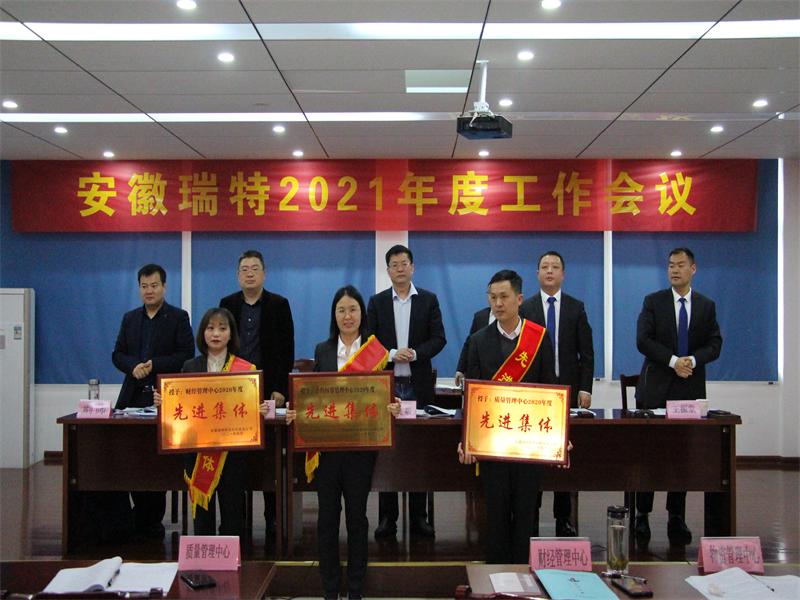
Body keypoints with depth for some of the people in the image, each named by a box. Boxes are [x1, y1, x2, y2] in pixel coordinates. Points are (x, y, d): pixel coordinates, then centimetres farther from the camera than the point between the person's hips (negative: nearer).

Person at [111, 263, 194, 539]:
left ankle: (153, 520, 10)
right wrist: (133, 366, -9)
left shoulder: (178, 317, 1)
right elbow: (117, 354, 12)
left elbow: (187, 354, -7)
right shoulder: (130, 318, 15)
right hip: (134, 397, 4)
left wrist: (153, 365, -16)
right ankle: (141, 515, 15)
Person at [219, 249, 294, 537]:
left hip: (268, 388, -2)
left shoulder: (279, 305, 2)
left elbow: (287, 350, -1)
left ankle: (272, 516, 8)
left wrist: (280, 389, -8)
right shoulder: (228, 304, 9)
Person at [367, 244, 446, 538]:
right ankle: (387, 516, 11)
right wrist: (392, 354, -15)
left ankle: (419, 516, 12)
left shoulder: (429, 300, 5)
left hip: (419, 385, 0)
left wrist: (414, 354, -16)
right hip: (386, 385, 0)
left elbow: (439, 338, -1)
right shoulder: (377, 302, 7)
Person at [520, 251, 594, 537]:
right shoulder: (525, 308, 5)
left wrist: (585, 389, -3)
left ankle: (563, 517, 11)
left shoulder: (576, 308, 7)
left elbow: (586, 352, 5)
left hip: (568, 389, 1)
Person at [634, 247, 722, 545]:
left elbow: (714, 344, 4)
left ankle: (677, 517, 13)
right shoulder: (653, 302, 4)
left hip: (690, 388, 2)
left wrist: (693, 360, -15)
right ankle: (642, 514, 9)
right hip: (656, 388, -2)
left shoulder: (707, 306, 10)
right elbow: (643, 340, -7)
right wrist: (673, 360, -17)